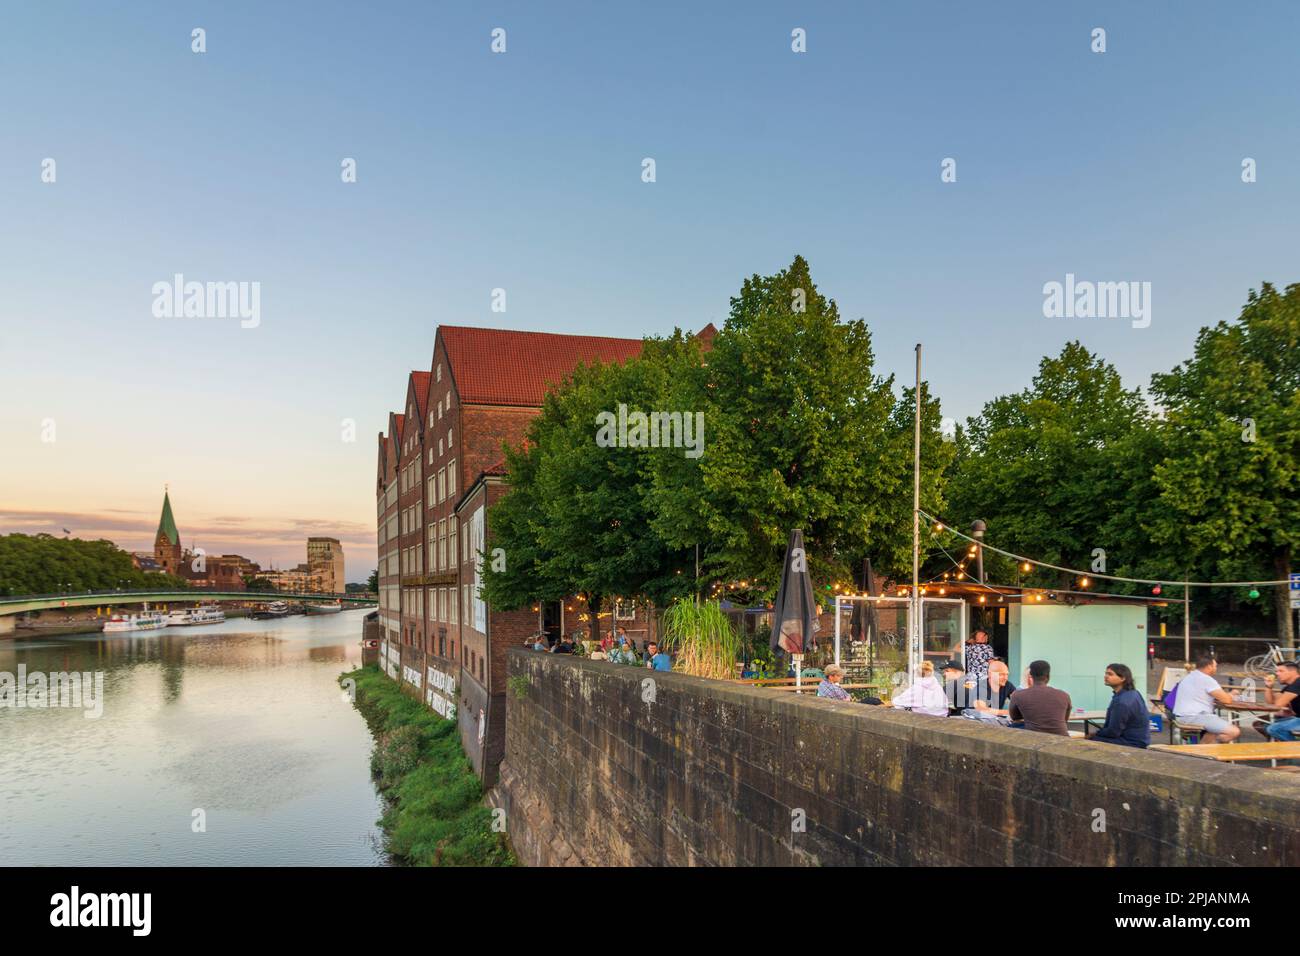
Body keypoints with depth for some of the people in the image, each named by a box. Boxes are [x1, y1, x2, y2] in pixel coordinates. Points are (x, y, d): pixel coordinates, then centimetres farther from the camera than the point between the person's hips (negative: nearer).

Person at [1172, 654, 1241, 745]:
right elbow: (1226, 700, -9)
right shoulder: (1207, 679, -11)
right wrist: (1231, 694, 14)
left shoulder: (1189, 677, 20)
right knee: (1234, 732, -16)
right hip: (1195, 716, -10)